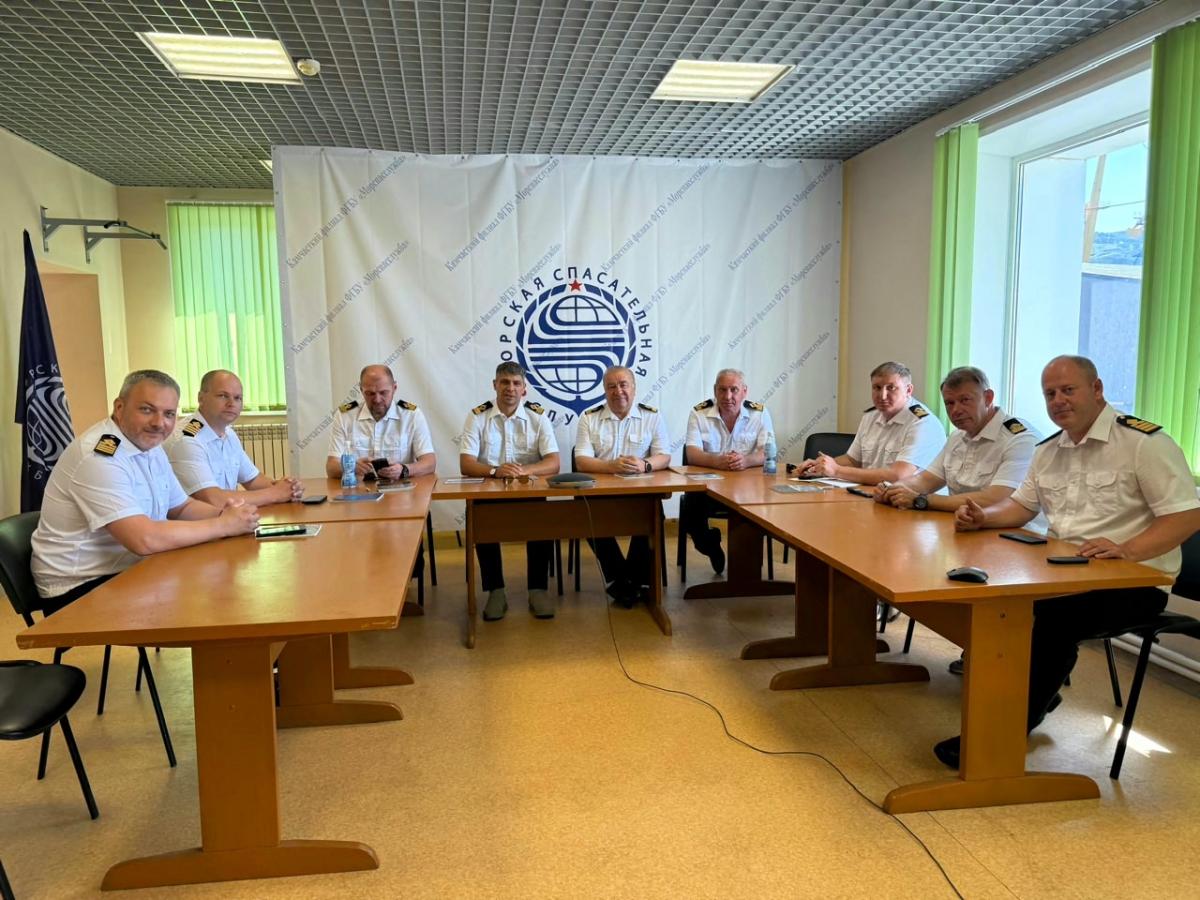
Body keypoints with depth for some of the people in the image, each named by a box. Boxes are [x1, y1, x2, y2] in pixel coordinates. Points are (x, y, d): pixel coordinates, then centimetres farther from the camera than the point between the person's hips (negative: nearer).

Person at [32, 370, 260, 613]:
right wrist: (224, 525, -21)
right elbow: (144, 540, -31)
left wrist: (223, 513, -6)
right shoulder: (99, 456, -22)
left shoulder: (149, 446, 6)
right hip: (80, 589, -9)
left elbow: (181, 507, 16)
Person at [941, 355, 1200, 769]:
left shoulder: (1145, 441, -10)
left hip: (1134, 580, -7)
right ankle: (1038, 691, 8)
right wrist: (982, 517, -3)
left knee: (1052, 615, -32)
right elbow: (1021, 506, 19)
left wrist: (1125, 551, -30)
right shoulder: (1047, 451, 12)